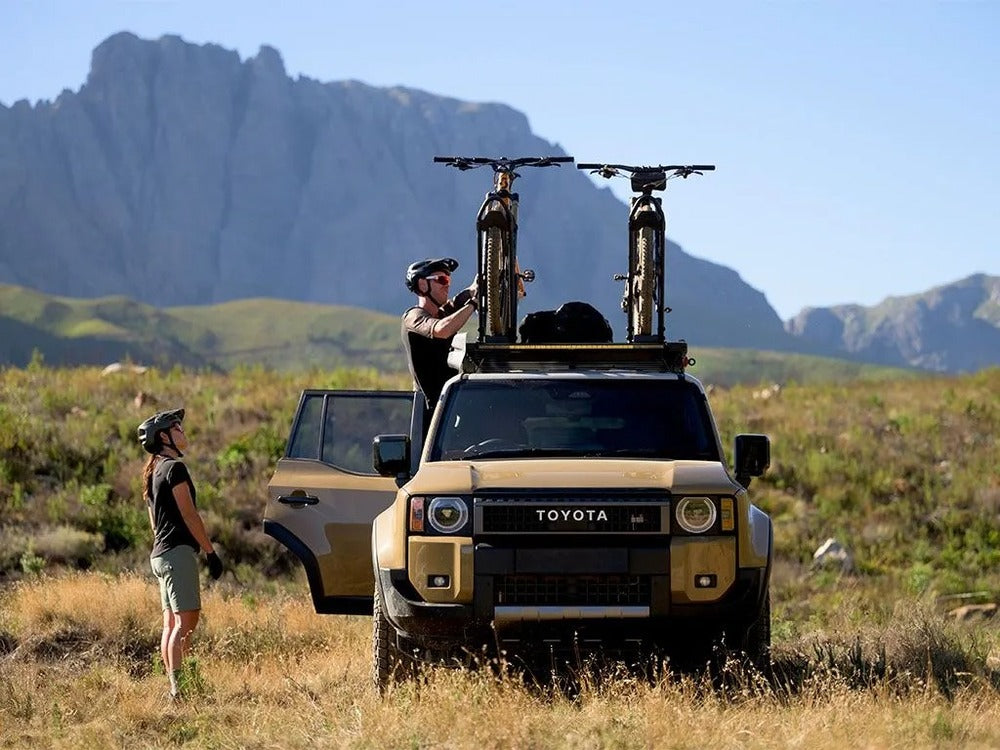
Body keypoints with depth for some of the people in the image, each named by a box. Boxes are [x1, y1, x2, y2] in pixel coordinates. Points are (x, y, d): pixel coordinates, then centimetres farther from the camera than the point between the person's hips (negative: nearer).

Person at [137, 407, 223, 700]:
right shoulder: (174, 468, -10)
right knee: (185, 622, -13)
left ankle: (174, 685, 8)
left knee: (171, 624, 9)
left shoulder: (155, 471, 19)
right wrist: (211, 552, -12)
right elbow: (189, 515, -14)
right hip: (178, 551, -10)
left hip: (160, 553, 10)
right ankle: (179, 687, -20)